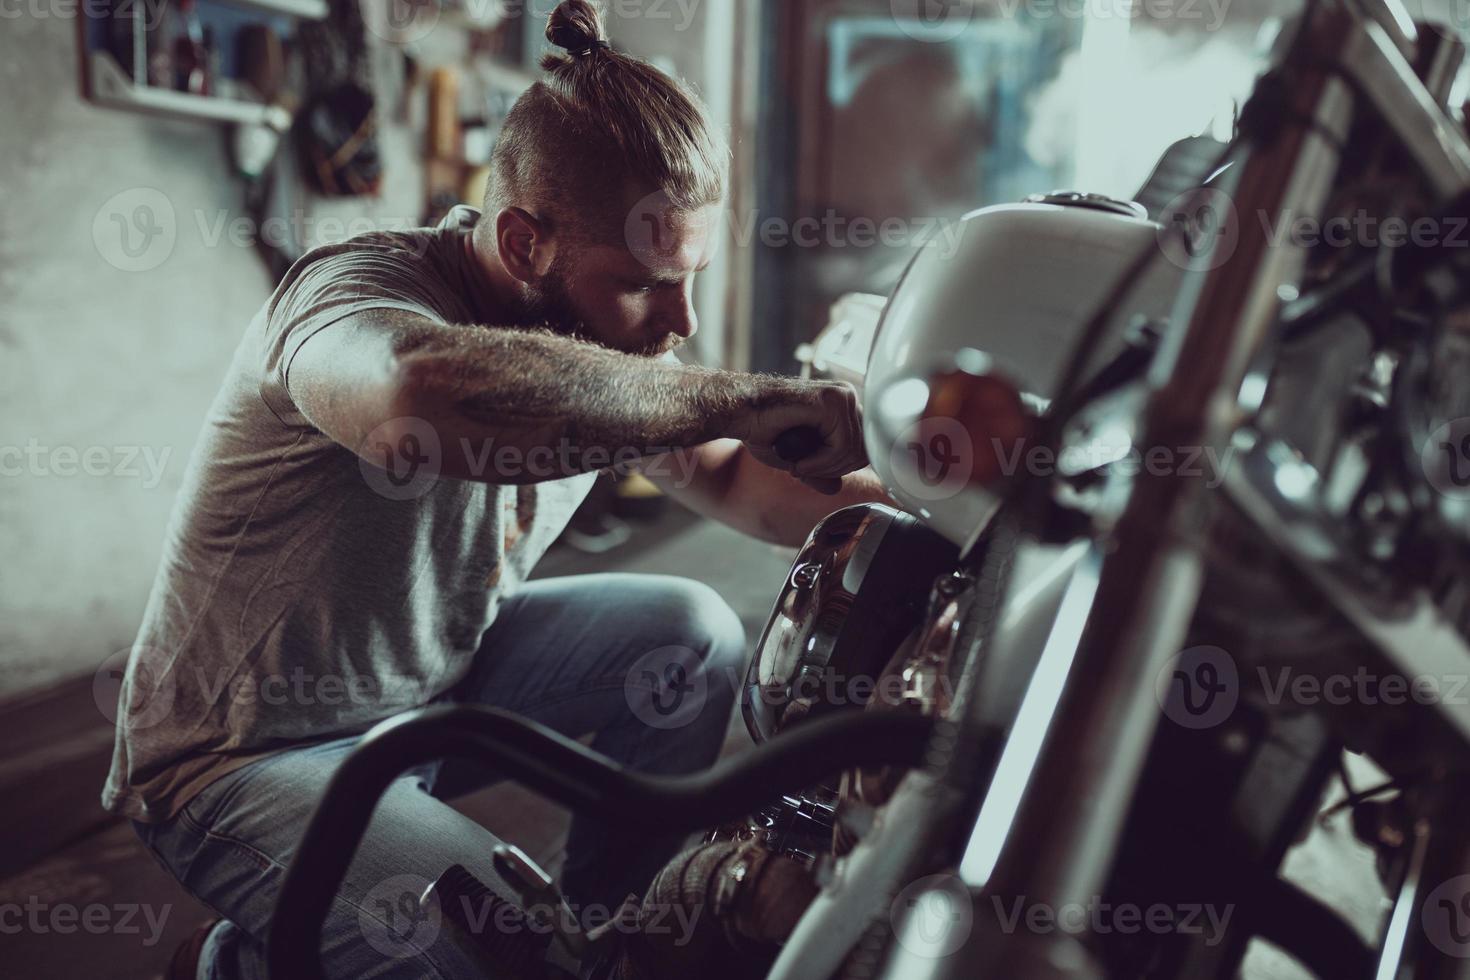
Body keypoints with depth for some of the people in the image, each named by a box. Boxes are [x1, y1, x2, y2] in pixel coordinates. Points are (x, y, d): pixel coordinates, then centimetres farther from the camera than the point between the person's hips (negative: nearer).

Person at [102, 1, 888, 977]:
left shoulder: (607, 336, -7)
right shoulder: (360, 287, -29)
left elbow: (726, 473, 8)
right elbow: (428, 396, -56)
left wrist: (882, 513, -11)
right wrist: (758, 399, -49)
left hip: (439, 676, 7)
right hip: (251, 752, -7)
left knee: (694, 637, -3)